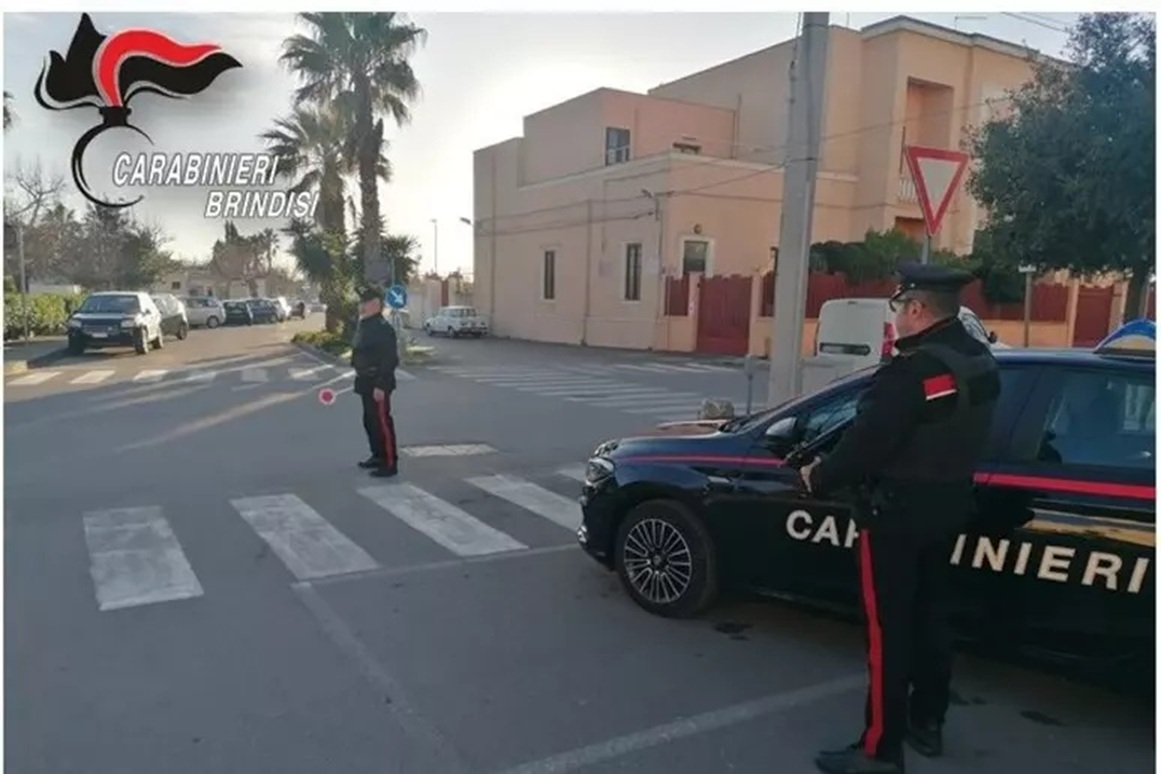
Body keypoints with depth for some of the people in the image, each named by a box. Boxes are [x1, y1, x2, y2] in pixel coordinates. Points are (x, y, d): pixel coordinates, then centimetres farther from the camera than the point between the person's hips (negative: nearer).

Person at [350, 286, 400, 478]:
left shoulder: (383, 328, -18)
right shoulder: (364, 325, 13)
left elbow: (390, 360, -23)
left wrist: (381, 385, -25)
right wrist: (360, 378, 20)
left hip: (378, 384, -10)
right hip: (366, 382, 10)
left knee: (382, 422, -6)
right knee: (369, 421, 18)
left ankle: (390, 464, 0)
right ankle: (378, 456, 31)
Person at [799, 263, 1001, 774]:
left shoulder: (913, 370, -25)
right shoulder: (979, 361, 5)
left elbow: (866, 442, -24)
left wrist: (819, 477, -8)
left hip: (898, 510, -9)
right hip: (948, 505, 9)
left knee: (888, 627, 0)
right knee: (929, 615, 20)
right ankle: (927, 723, 35)